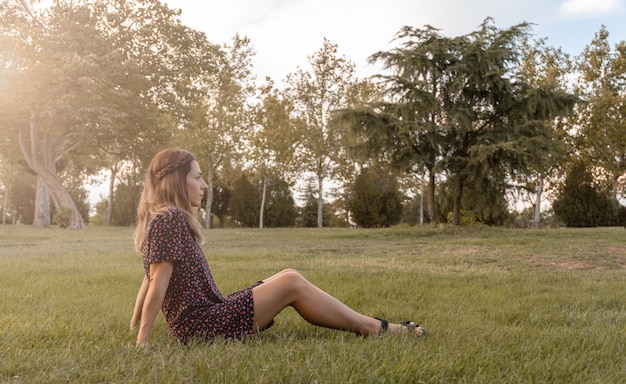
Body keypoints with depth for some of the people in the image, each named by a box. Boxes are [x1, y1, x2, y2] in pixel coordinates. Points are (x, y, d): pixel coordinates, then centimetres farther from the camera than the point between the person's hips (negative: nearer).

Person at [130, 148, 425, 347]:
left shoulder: (160, 218, 13)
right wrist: (142, 342, -16)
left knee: (288, 278, 4)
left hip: (201, 318, 10)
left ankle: (368, 325, 5)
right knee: (292, 283, -11)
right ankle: (372, 328, 0)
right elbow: (158, 284, -18)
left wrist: (136, 323, 18)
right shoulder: (170, 219, -17)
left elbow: (151, 279, 16)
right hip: (202, 325, -10)